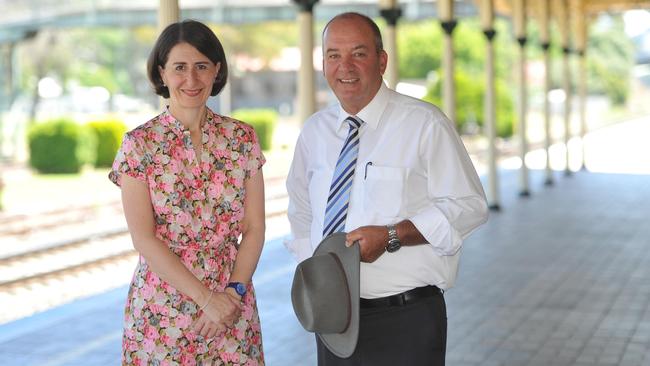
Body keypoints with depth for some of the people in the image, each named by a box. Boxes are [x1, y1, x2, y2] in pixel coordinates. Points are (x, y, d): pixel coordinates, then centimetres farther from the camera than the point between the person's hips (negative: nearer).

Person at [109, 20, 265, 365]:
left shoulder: (242, 137, 2)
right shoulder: (139, 144, -6)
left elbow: (254, 227, 2)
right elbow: (144, 238, -10)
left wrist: (235, 291, -11)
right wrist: (206, 299, -14)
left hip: (233, 303, 2)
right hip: (161, 311, -2)